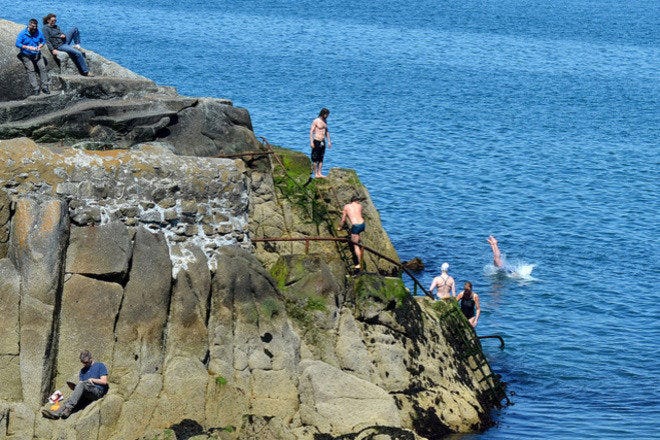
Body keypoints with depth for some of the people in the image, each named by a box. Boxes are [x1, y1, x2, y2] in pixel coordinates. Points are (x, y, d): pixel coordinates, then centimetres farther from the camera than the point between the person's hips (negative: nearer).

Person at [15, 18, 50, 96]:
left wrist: (40, 46, -6)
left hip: (37, 54, 3)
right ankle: (35, 88, -22)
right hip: (26, 56, -3)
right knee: (31, 70, -17)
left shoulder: (38, 32, 3)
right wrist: (28, 47, -23)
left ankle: (45, 86, -9)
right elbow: (17, 44, -11)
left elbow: (43, 41, 16)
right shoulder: (22, 33, -7)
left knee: (42, 67, -14)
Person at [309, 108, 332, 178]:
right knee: (315, 158, -3)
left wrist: (329, 141, 17)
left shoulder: (325, 121, 12)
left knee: (321, 158, 7)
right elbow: (311, 131, -11)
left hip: (323, 142, 7)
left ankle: (319, 173, 10)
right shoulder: (316, 121, -9)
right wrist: (311, 142, -17)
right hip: (316, 141, -7)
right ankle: (315, 173, -1)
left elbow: (327, 131, 22)